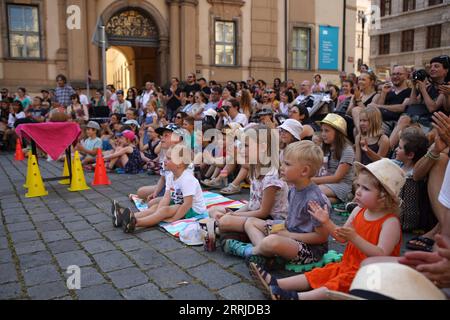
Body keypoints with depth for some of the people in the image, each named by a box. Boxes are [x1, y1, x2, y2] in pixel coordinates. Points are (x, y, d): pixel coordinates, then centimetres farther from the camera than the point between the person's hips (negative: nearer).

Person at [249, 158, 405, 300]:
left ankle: (295, 297, -41)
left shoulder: (391, 222, -19)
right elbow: (342, 237, 13)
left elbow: (381, 255, -29)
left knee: (335, 285, -26)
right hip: (348, 265, 8)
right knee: (319, 274, -2)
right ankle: (275, 283, -8)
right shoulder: (358, 211, 3)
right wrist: (326, 222, -3)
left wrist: (354, 238, -38)